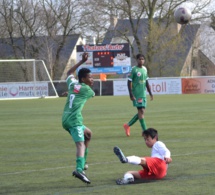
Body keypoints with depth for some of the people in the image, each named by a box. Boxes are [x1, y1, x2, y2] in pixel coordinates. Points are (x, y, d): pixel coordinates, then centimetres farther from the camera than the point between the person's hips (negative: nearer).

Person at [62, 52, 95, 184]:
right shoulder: (86, 89, -2)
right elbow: (93, 94, 24)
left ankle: (83, 162, 29)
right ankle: (79, 169, -46)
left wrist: (82, 62, 34)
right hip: (74, 120, -9)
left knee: (88, 134, 30)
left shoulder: (72, 84, 14)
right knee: (80, 143, -23)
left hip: (66, 119, 9)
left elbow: (70, 73, 37)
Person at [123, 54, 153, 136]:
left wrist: (150, 93, 17)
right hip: (136, 94, -7)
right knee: (141, 111, -8)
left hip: (143, 94, 7)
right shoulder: (134, 69, -8)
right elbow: (129, 82, -9)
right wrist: (131, 94, -15)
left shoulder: (145, 69, 12)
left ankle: (127, 125, 20)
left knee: (141, 112, 8)